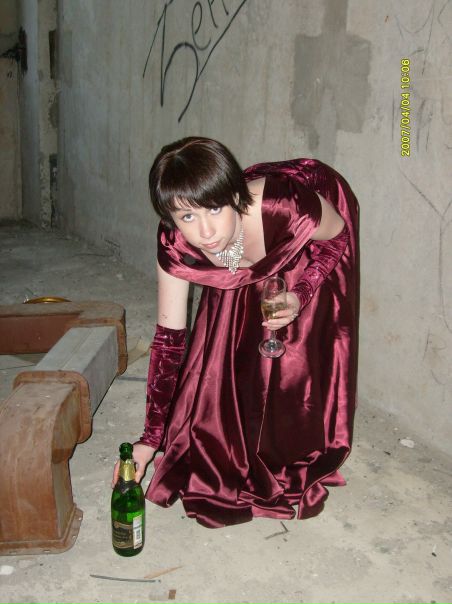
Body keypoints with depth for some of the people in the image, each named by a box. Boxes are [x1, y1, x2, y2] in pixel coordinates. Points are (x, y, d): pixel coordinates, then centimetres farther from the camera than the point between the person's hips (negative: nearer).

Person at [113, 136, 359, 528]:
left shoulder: (286, 204, -44)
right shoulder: (176, 246, -32)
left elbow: (338, 234, -19)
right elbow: (170, 336, -22)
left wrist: (300, 296, -33)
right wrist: (151, 439, -22)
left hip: (316, 237, -3)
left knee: (302, 350, -5)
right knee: (226, 345, 0)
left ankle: (303, 466, 21)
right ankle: (236, 459, 27)